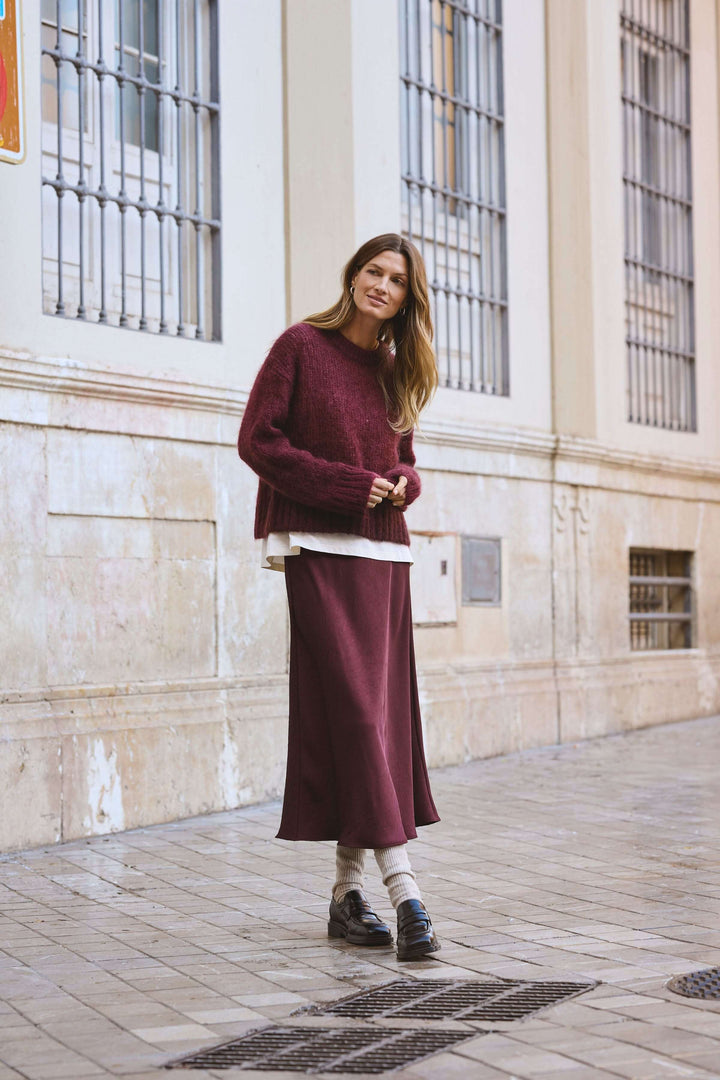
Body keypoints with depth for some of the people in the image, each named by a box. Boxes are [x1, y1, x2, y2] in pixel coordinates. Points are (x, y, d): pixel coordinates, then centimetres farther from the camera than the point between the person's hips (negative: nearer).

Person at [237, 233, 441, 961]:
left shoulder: (394, 369, 16)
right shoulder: (302, 346, 0)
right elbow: (257, 441, -7)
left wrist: (403, 484, -1)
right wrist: (348, 487, -12)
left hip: (383, 552, 6)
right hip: (320, 551, -6)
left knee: (383, 714, 2)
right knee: (353, 710, -13)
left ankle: (348, 891, 9)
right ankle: (402, 887, -17)